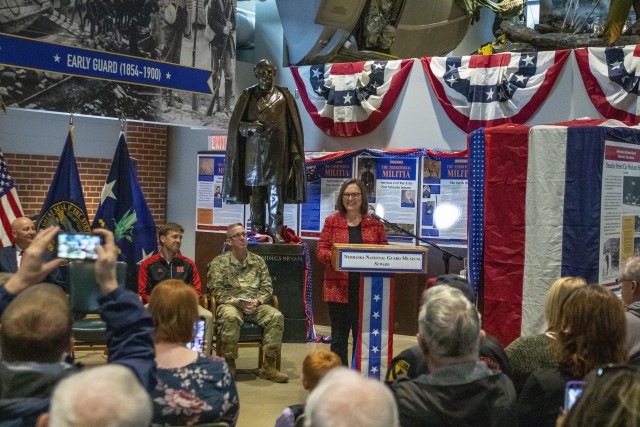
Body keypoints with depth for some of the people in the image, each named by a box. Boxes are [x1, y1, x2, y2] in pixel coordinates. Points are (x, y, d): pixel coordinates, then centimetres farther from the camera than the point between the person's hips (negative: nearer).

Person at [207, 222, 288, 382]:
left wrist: (257, 301, -10)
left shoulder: (258, 261, 15)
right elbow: (216, 290, -4)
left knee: (276, 316, -25)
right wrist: (237, 302, -16)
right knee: (230, 318, -39)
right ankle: (229, 365, -23)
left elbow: (267, 288, 10)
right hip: (230, 304, -3)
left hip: (255, 305, 3)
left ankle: (269, 366, -18)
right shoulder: (219, 262, 5)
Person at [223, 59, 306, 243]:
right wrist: (249, 126, -13)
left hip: (276, 150, -1)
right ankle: (257, 230, 6)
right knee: (255, 189, 1)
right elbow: (235, 123, 8)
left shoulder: (283, 95, 8)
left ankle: (276, 231, -7)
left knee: (276, 190, -7)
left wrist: (294, 150, -1)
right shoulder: (248, 95, 9)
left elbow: (292, 124, 7)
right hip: (254, 150, 1)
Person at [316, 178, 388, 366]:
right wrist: (334, 257, -19)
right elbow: (321, 250, 2)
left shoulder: (374, 223, 8)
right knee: (339, 337, 8)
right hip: (339, 288, 0)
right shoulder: (332, 222, 6)